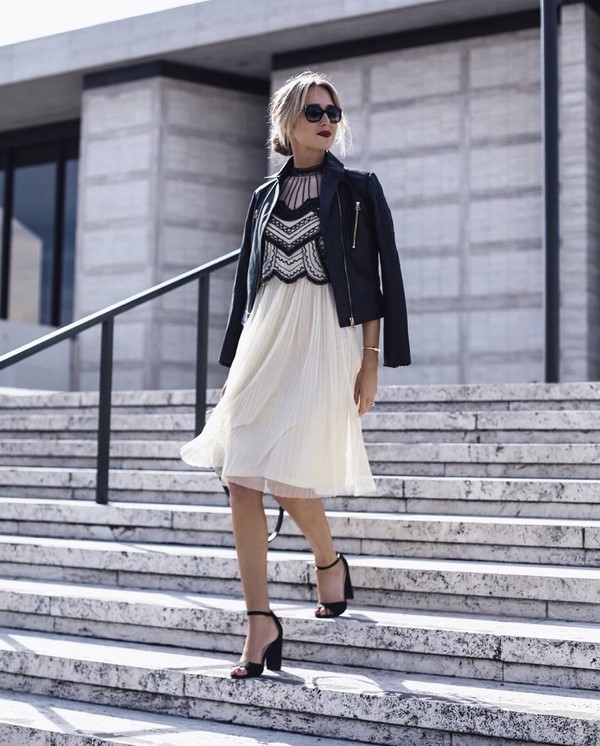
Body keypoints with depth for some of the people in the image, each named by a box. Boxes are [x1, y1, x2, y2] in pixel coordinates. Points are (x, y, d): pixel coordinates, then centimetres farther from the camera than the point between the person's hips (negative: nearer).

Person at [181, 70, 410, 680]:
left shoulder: (357, 189, 5)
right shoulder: (265, 196, 16)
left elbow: (379, 276, 1)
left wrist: (371, 362, -6)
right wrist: (235, 365, 15)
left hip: (322, 340, -4)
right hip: (262, 341, 4)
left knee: (289, 479, -12)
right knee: (241, 484, -6)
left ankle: (329, 562, 21)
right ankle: (260, 625, 0)